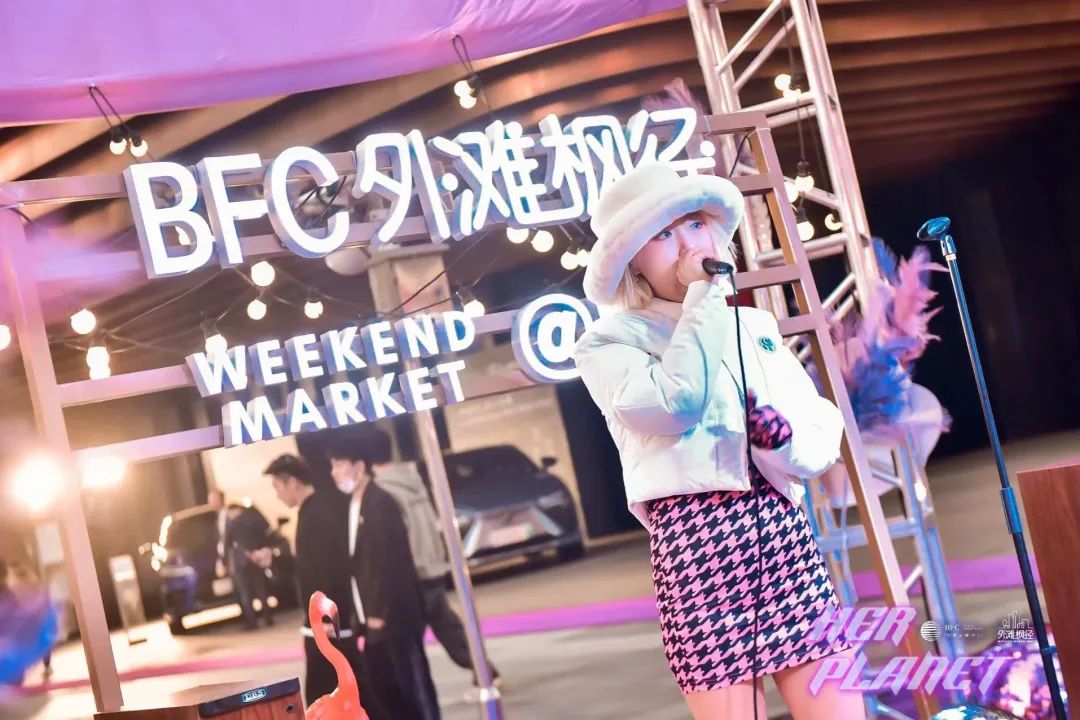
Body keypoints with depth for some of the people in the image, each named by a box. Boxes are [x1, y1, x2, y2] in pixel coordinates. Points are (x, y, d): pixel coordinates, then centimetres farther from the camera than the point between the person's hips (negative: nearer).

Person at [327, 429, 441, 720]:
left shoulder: (380, 503, -15)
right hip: (373, 616, 9)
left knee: (414, 683, -2)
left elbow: (391, 561, -20)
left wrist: (380, 612, -19)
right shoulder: (354, 505, 13)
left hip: (394, 615, -9)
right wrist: (361, 612, 13)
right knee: (383, 684, 13)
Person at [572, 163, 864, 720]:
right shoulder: (607, 342, 4)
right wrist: (704, 297, -5)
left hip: (784, 530, 4)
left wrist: (783, 436, -8)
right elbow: (677, 405, -15)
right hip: (694, 540, -4)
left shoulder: (756, 325, 19)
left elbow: (825, 434, 16)